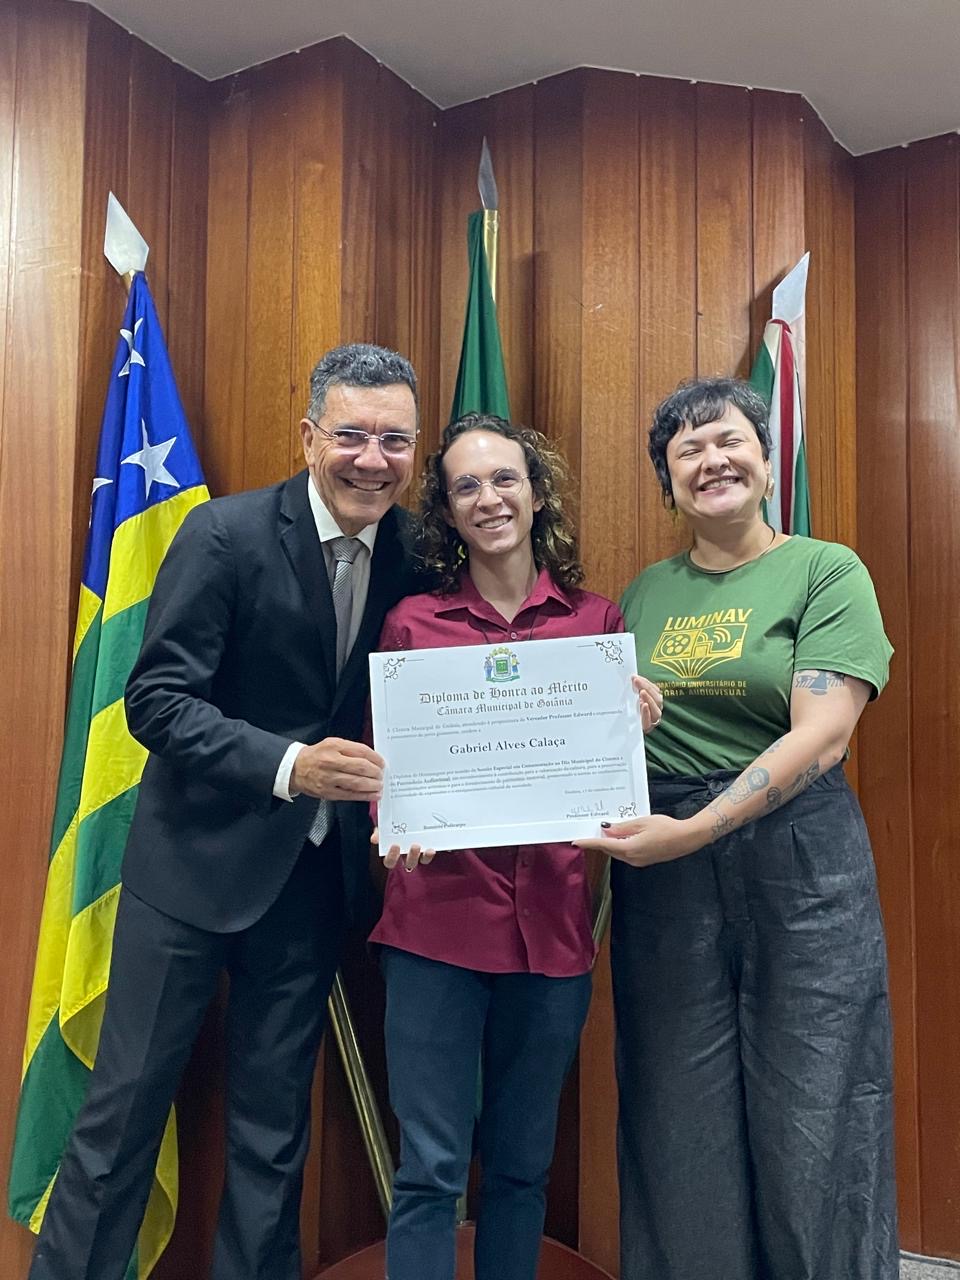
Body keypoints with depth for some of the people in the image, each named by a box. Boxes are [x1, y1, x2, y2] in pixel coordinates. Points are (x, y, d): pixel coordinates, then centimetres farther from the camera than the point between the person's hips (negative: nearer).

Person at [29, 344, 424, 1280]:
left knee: (275, 1115, 16)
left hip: (316, 869, 4)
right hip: (198, 857, -3)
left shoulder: (411, 548, -1)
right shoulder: (226, 533, -14)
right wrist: (286, 764, -29)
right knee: (126, 1100, 8)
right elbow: (155, 699, -16)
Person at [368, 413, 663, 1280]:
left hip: (552, 917, 2)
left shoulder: (597, 620, 5)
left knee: (524, 1164, 17)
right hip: (439, 912, -2)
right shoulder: (412, 622, 1)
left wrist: (640, 724, -10)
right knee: (430, 1168, 5)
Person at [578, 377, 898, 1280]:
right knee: (682, 1128, 12)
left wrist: (695, 829, -22)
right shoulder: (646, 592, 11)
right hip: (662, 876, 4)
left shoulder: (827, 571, -2)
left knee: (811, 1126, 5)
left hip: (797, 863, -3)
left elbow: (820, 737, -13)